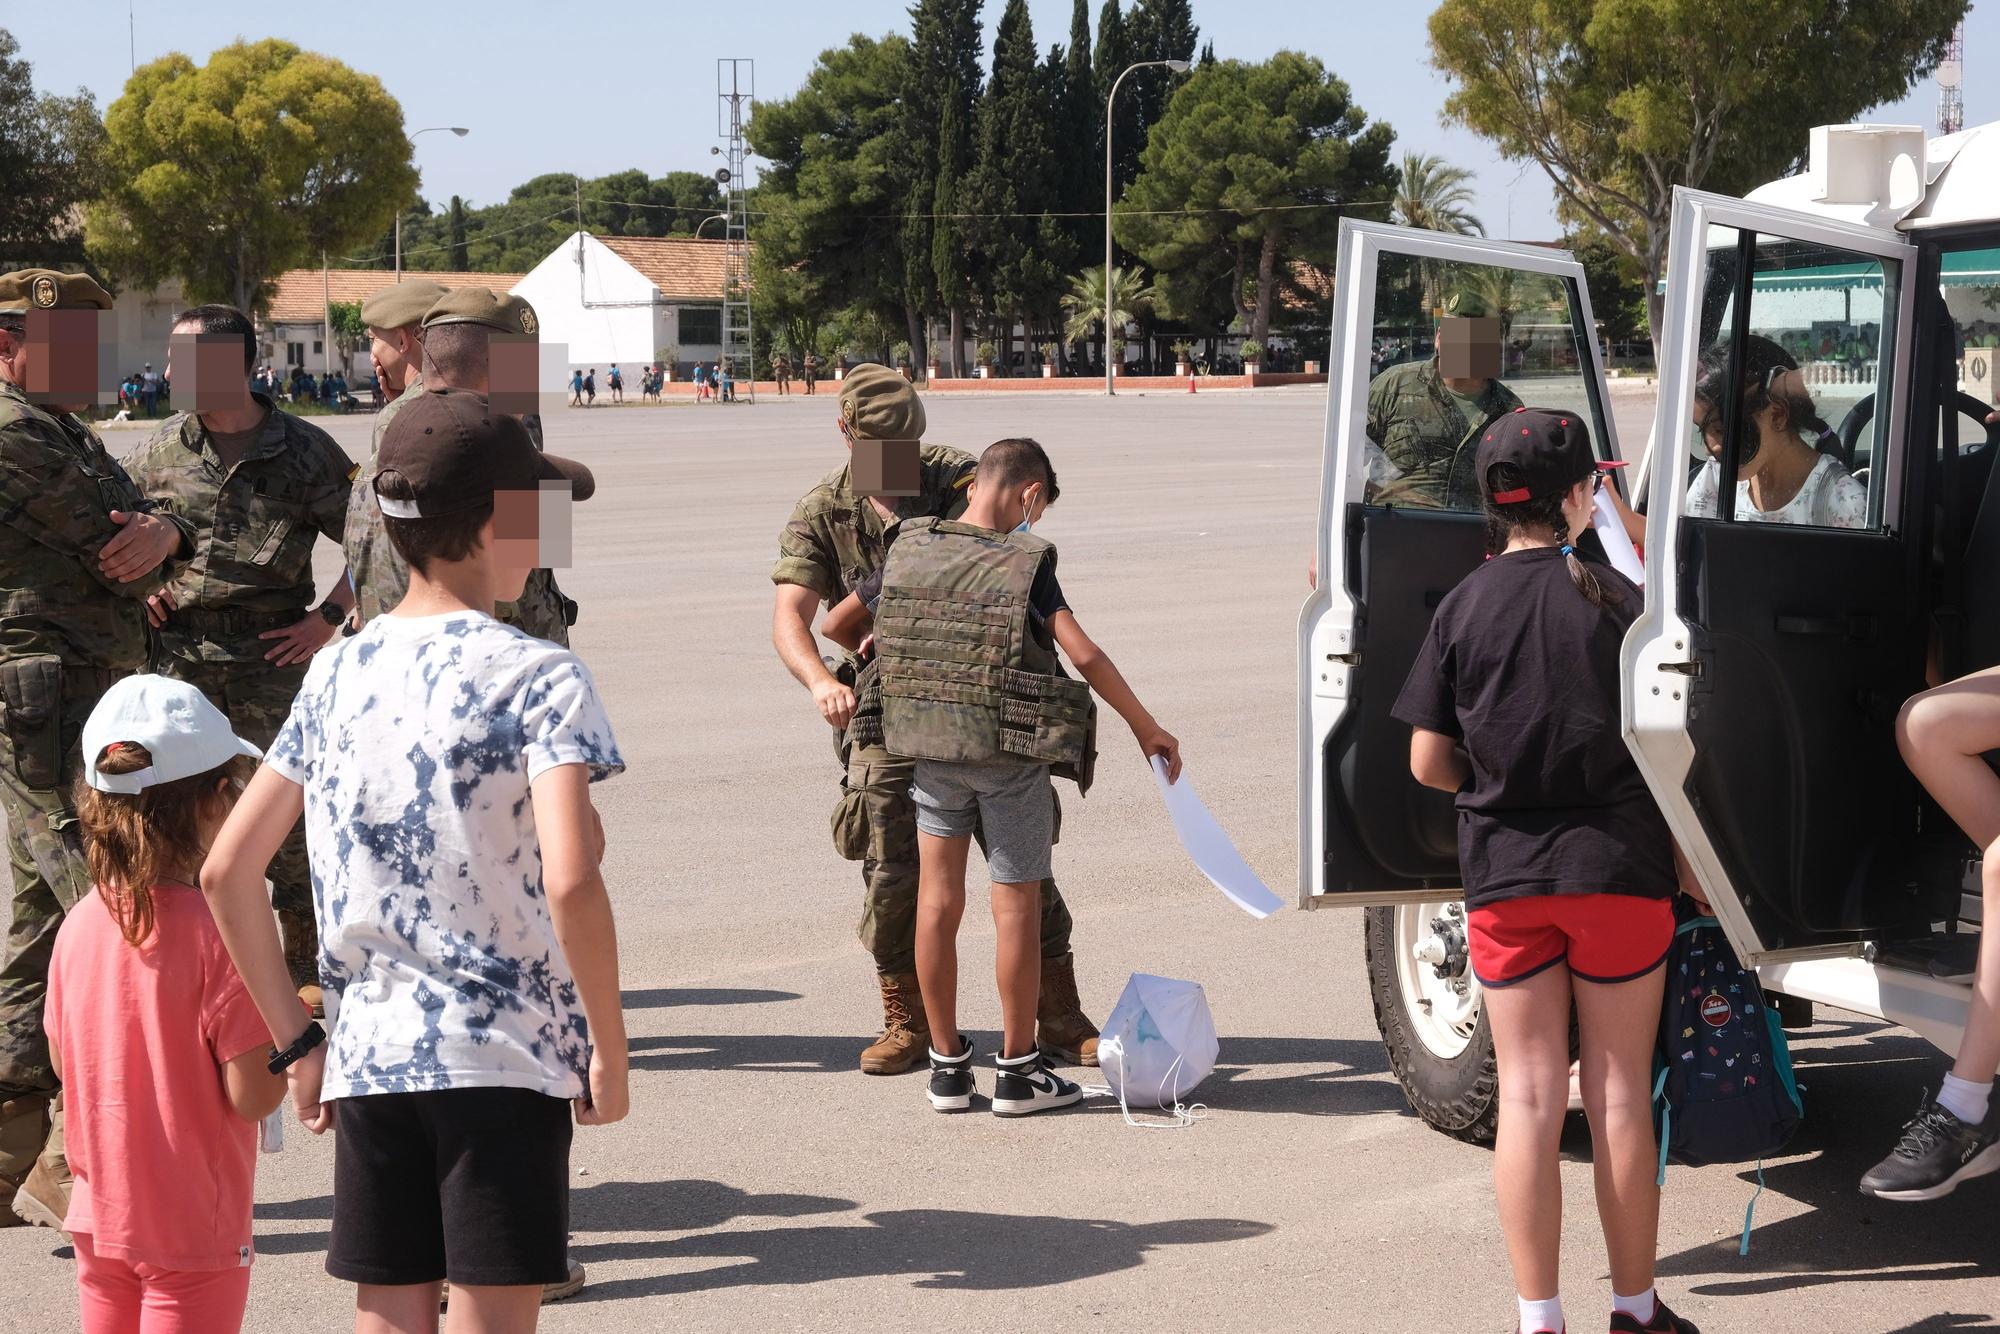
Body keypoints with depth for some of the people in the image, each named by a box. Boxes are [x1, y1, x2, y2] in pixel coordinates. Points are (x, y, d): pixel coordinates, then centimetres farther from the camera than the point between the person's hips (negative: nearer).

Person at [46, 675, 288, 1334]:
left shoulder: (78, 925, -1)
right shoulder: (214, 933, -20)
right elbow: (252, 1095, -19)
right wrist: (292, 1026, -1)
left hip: (99, 1215, 6)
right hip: (193, 1230, -6)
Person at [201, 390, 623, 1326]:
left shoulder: (336, 674, 8)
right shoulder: (537, 676, -9)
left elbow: (226, 871, 9)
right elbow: (569, 882, -22)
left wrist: (294, 1041, 14)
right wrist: (611, 1048, -10)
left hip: (367, 1061, 5)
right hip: (505, 1059, -5)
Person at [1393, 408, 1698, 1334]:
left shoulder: (1462, 608, -2)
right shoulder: (1616, 598, -6)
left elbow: (1428, 763, -1)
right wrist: (1686, 859, 9)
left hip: (1503, 876, 1)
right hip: (1618, 868, -1)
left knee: (1528, 1094, 6)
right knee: (1620, 1092, 8)